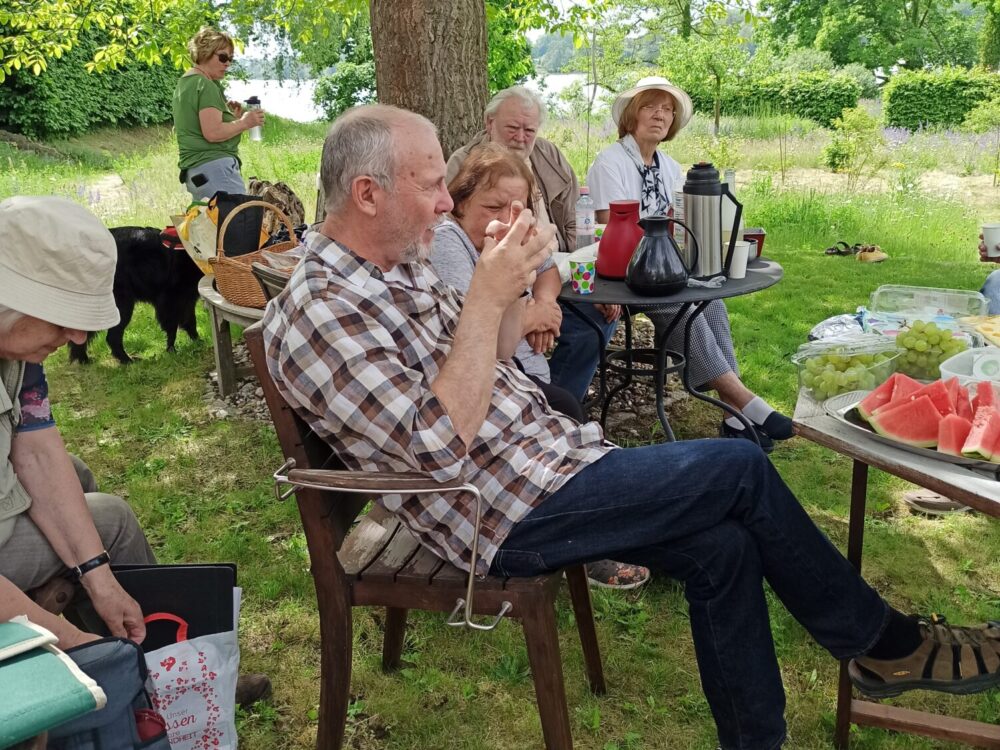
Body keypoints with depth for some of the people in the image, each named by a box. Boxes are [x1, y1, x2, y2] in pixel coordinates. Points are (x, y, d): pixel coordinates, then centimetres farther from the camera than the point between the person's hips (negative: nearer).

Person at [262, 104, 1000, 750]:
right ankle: (885, 642, 13)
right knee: (740, 469, -9)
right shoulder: (315, 312, -19)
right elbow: (438, 444, -25)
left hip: (548, 449, 9)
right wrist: (485, 297, -24)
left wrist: (512, 283, -3)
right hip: (510, 515, -9)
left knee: (722, 547, -4)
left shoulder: (401, 263, 9)